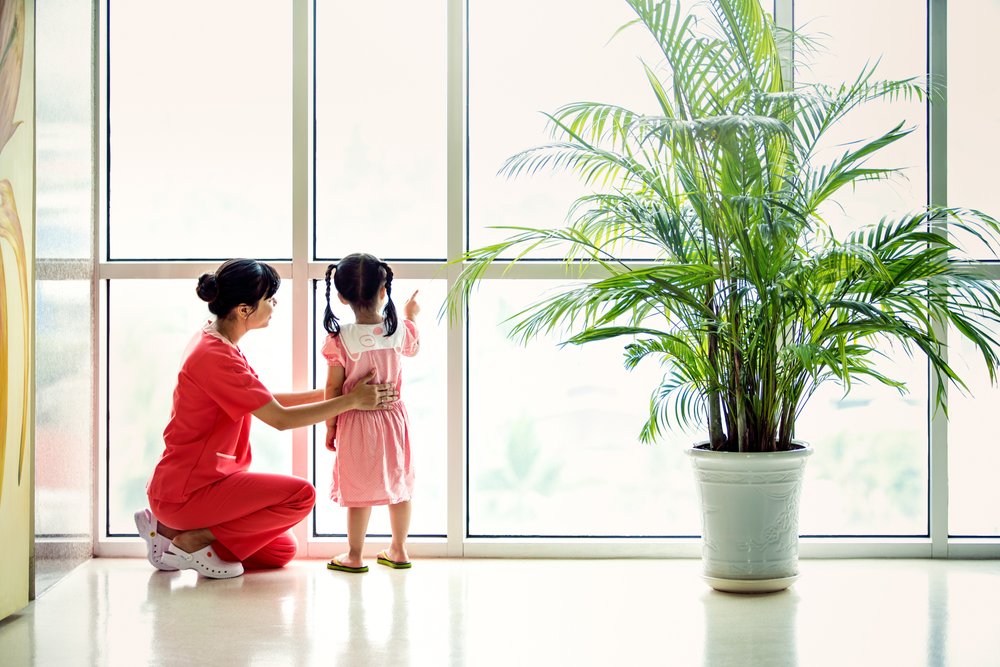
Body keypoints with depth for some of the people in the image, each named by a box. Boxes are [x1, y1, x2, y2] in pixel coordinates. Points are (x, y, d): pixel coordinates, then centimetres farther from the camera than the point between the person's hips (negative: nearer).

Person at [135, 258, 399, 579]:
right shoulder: (216, 357, -23)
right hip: (185, 492, -10)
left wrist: (329, 393, 8)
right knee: (301, 494, -18)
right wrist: (351, 401, -12)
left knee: (281, 551, 14)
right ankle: (193, 540, -9)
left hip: (201, 480, 10)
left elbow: (266, 401, 14)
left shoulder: (214, 341, 8)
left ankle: (171, 531, 13)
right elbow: (281, 419, -20)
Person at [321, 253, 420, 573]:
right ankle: (398, 550, 26)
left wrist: (330, 426, 1)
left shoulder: (340, 338, -17)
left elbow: (333, 387, -10)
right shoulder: (399, 330, -7)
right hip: (394, 417, 3)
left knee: (359, 489, 5)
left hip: (356, 421, -3)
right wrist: (411, 316, 35)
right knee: (399, 484, 16)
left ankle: (354, 556, 15)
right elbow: (413, 347, 18)